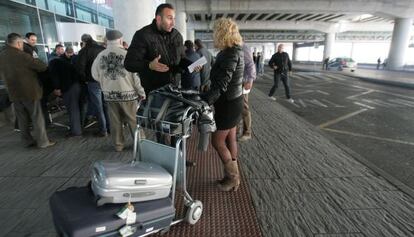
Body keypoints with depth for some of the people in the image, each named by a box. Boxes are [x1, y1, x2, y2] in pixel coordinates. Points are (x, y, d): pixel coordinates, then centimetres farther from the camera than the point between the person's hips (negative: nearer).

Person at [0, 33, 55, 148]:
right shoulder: (22, 56, -17)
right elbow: (43, 66, -14)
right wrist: (36, 61, 5)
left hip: (14, 94, 7)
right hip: (29, 92, -6)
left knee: (22, 119, 14)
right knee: (37, 118, 1)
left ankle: (27, 141, 22)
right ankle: (42, 142, 5)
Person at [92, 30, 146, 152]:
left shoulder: (100, 56, 0)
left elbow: (95, 75, 8)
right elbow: (136, 75, -10)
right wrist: (141, 92, -1)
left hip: (109, 94, 4)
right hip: (127, 93, -3)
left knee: (115, 121, 13)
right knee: (134, 120, 9)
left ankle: (118, 145, 24)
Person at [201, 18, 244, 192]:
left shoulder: (230, 54, -21)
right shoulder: (235, 51, 8)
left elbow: (220, 86, -29)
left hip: (228, 104, -9)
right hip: (233, 101, 9)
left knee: (217, 141, 4)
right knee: (230, 140, 16)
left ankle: (232, 178, 20)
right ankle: (233, 176, 31)